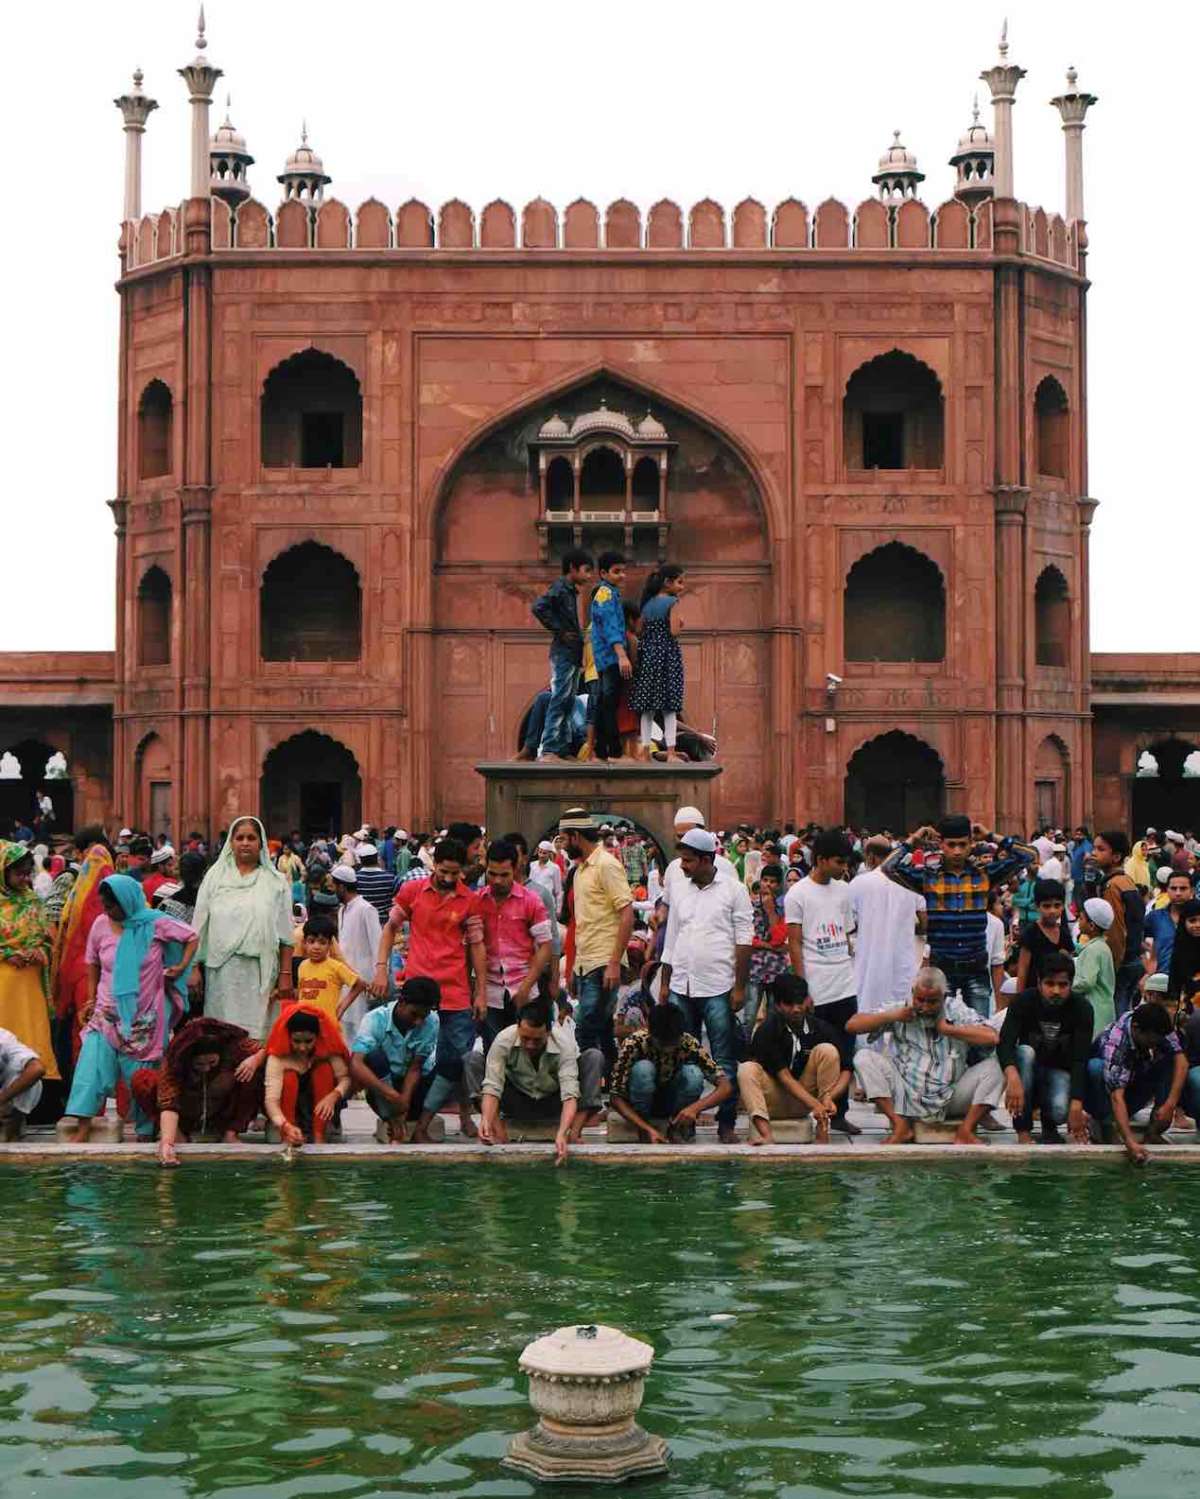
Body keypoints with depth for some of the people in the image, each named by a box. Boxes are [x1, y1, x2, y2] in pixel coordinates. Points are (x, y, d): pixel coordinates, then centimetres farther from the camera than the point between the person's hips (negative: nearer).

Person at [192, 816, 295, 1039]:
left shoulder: (275, 882, 6)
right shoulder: (215, 877, 9)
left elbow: (286, 935, 4)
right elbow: (199, 928, 9)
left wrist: (285, 974, -3)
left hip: (259, 972, -1)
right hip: (222, 970, 1)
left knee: (256, 1033, -4)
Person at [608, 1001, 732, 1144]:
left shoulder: (689, 1044, -22)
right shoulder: (633, 1044, -27)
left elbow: (726, 1087, -24)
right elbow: (616, 1097, -24)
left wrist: (695, 1107, -41)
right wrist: (648, 1129, -37)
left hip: (673, 1104, 2)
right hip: (642, 1105, -2)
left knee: (694, 1073, -29)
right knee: (643, 1068, -32)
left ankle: (677, 1130, -9)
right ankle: (643, 1133, -16)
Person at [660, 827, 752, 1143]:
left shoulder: (733, 890, -2)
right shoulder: (680, 894, 12)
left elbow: (744, 941, -4)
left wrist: (740, 987, -8)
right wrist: (664, 984, 13)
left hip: (718, 989, -5)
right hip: (681, 988, 5)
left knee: (724, 1060, 0)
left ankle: (726, 1122, 6)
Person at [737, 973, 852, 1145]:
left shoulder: (819, 1028, -7)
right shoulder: (767, 1031, -14)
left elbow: (846, 1069, -11)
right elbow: (784, 1076, -20)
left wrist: (829, 1097, -31)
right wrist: (814, 1104, -34)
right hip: (772, 1103, -2)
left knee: (827, 1051, -17)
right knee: (746, 1069, -28)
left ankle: (822, 1131, -22)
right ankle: (765, 1135, -49)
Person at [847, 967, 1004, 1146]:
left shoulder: (957, 1010, 0)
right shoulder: (902, 1009, 2)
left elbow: (990, 1038, -17)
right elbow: (852, 1025, -2)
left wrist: (948, 1029, -12)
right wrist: (892, 1016, -11)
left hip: (950, 1099, -1)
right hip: (907, 1099, 1)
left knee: (994, 1065, -19)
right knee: (864, 1057, -16)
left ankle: (965, 1131, -17)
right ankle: (900, 1127, -18)